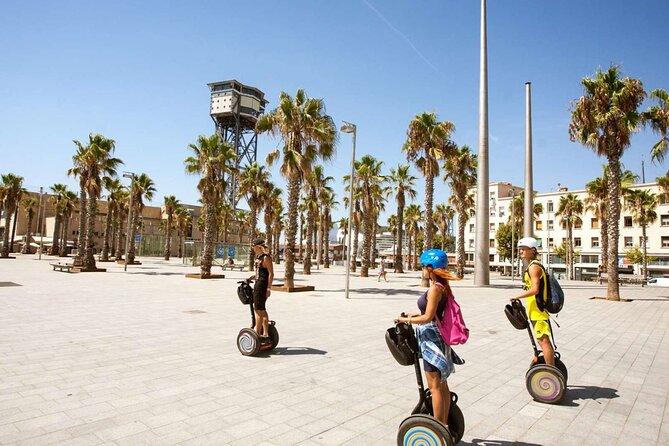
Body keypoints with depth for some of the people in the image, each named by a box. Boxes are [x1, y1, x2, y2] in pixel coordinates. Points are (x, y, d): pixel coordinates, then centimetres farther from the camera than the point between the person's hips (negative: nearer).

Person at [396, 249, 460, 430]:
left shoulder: (435, 288, -20)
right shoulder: (443, 286, 7)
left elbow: (428, 317, -22)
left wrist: (406, 320, -11)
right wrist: (415, 315, 16)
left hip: (431, 338, -10)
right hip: (438, 336, 10)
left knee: (435, 386, 0)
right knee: (442, 384, 18)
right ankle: (444, 424, 30)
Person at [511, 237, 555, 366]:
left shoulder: (533, 266, -15)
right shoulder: (535, 265, 16)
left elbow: (534, 289, -24)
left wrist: (517, 296, -17)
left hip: (538, 311, -11)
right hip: (538, 310, 11)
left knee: (543, 340, -7)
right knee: (544, 340, 17)